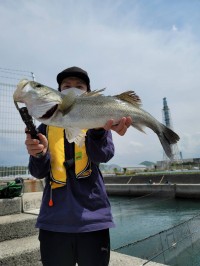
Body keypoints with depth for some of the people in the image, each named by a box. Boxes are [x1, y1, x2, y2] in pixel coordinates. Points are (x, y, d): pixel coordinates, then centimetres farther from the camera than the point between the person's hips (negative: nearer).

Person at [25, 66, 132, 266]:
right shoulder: (47, 126, 7)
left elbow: (102, 155, -16)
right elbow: (39, 172, -1)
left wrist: (99, 129, -36)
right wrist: (39, 154, -22)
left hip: (92, 217, -1)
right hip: (54, 220, 1)